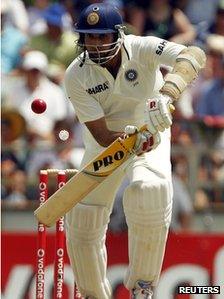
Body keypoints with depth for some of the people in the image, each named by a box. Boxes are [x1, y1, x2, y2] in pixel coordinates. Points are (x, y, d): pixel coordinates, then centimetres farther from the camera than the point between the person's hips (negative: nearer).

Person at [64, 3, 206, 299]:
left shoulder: (142, 49, -27)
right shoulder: (76, 75, -21)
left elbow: (194, 55, -45)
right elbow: (101, 134, -25)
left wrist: (167, 94, -63)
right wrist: (131, 139, -47)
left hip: (151, 133, -2)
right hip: (106, 143, 2)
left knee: (149, 190, -32)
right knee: (82, 222, -4)